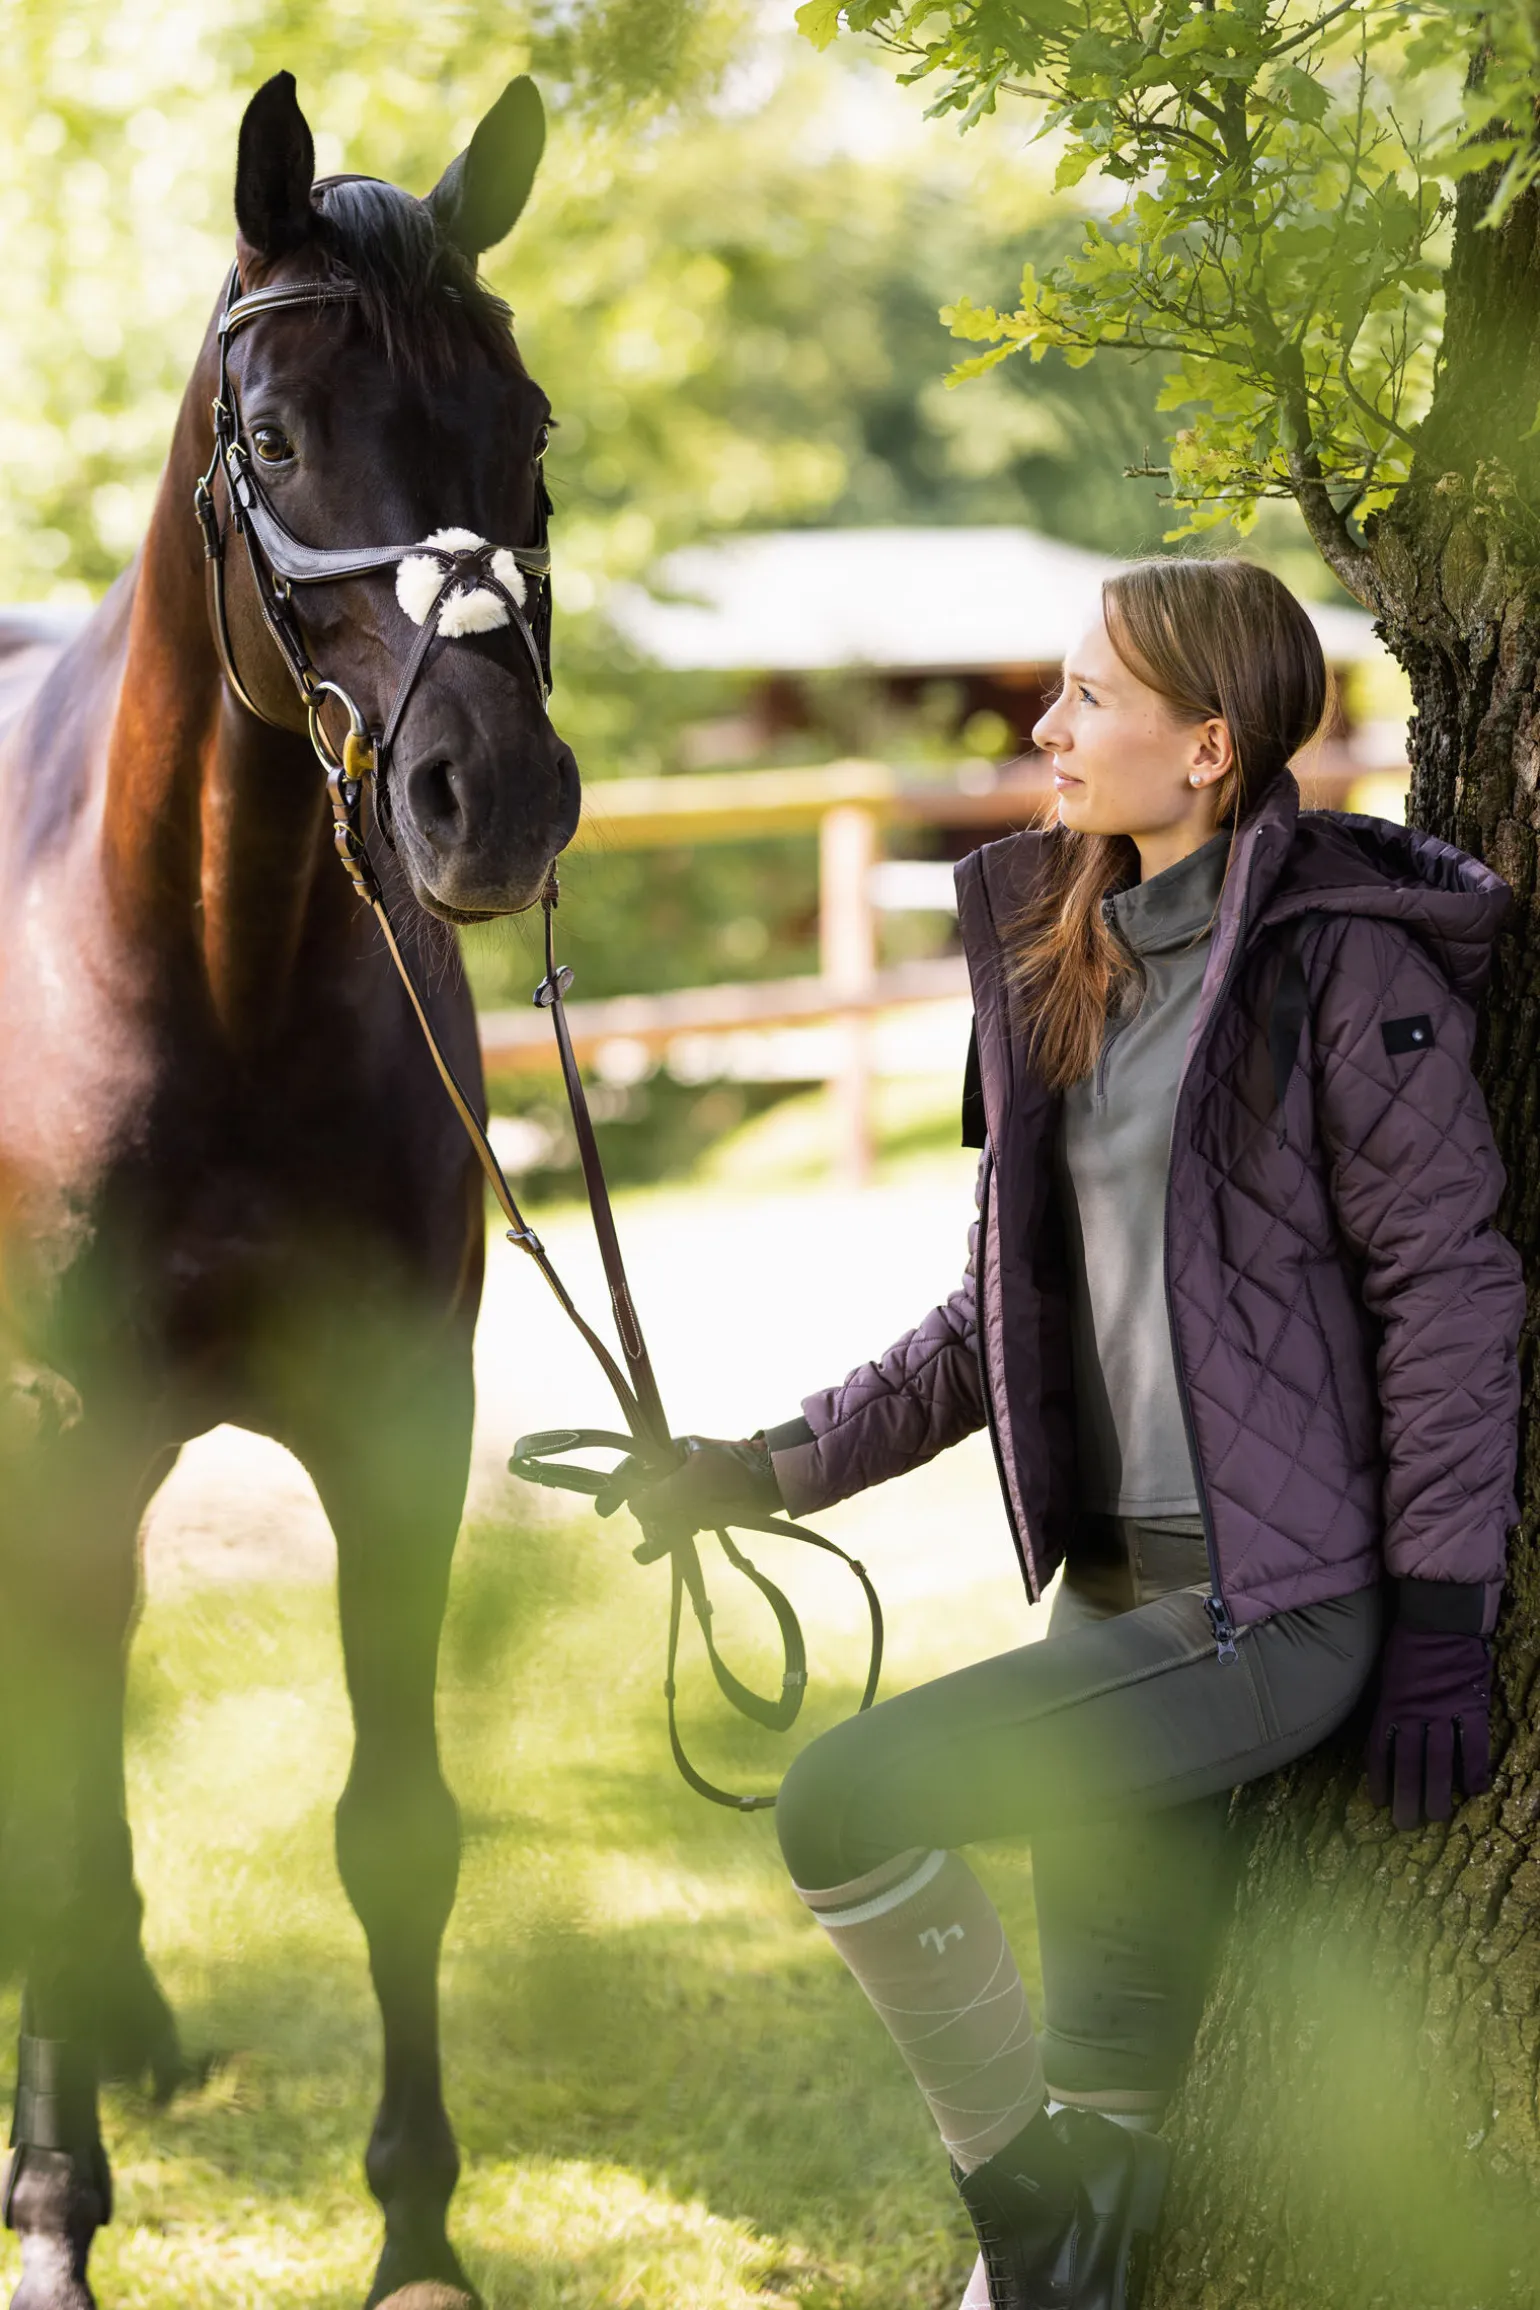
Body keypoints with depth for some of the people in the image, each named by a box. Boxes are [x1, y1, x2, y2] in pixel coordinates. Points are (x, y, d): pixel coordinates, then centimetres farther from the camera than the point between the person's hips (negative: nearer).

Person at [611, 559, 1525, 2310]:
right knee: (1107, 2096, 8)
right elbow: (1010, 1308, 18)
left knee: (845, 1807, -19)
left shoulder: (1346, 965, -10)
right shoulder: (1069, 957, 13)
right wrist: (780, 1467, 11)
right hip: (1118, 1580, 7)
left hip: (1277, 1601, -7)